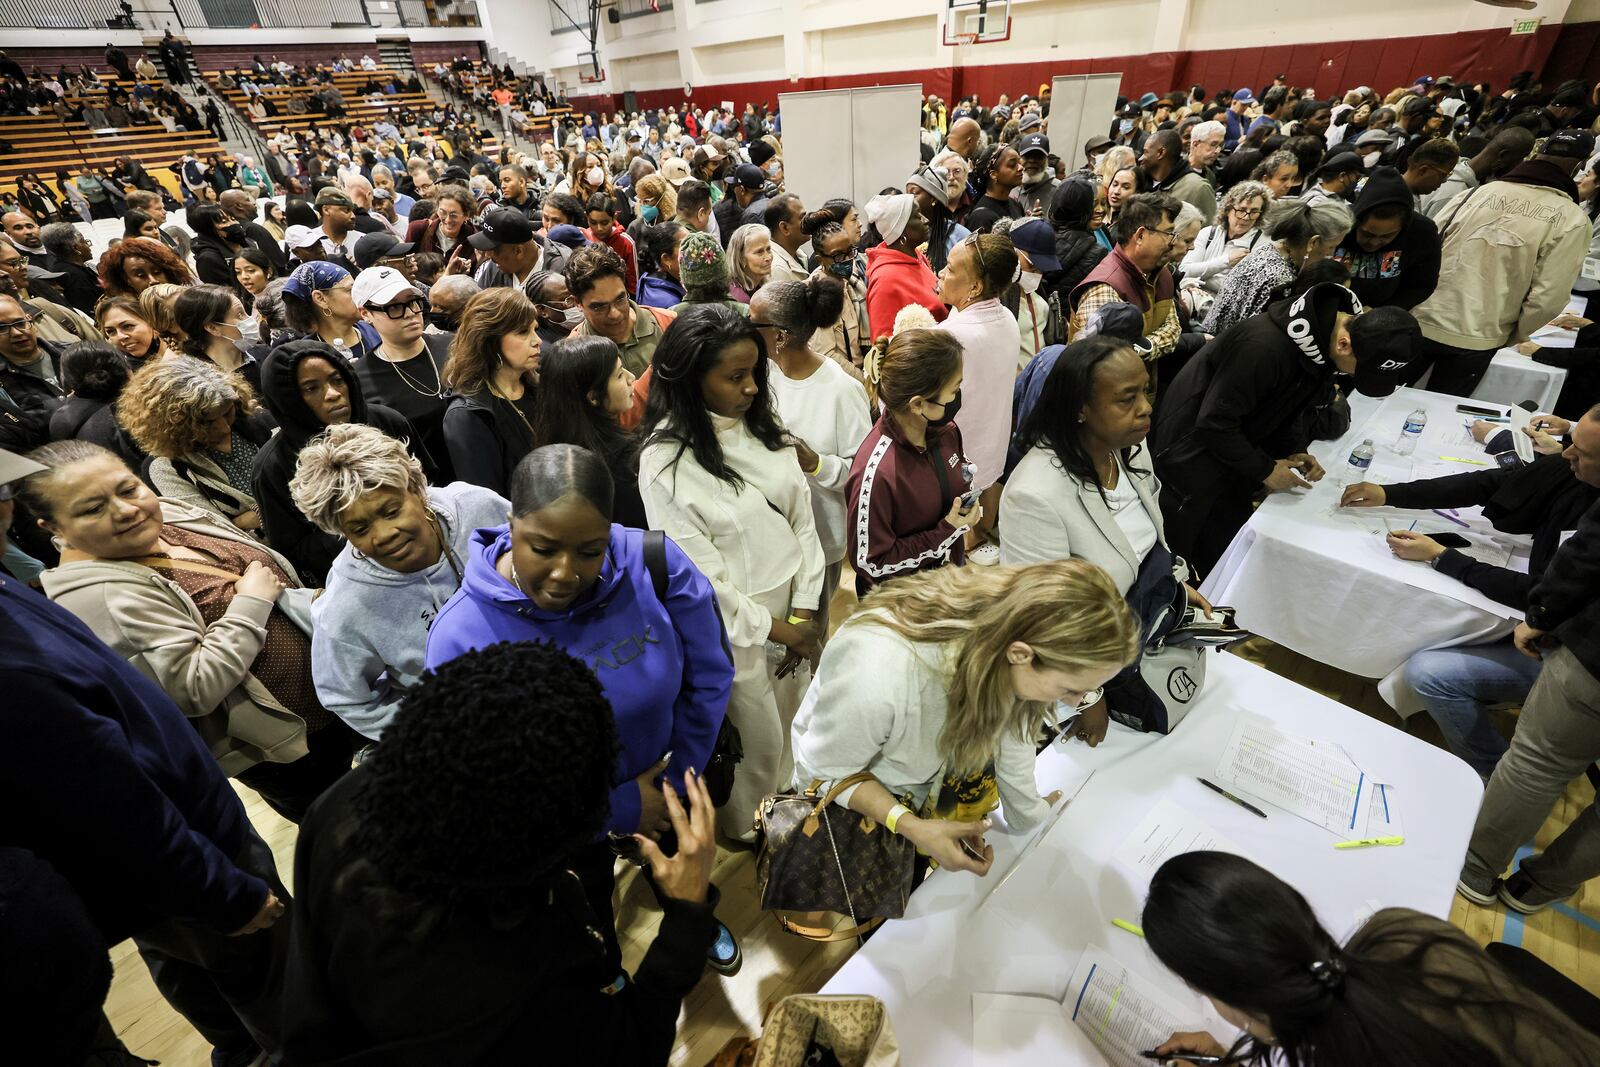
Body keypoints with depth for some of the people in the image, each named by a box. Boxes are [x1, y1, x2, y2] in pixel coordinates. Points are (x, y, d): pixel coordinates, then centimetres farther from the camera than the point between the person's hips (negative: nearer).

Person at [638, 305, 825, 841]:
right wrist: (774, 628, -10)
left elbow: (802, 517, 0)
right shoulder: (666, 461, -20)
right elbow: (698, 572, -17)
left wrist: (804, 610, -5)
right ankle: (747, 837, 45)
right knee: (758, 742, 14)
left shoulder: (761, 424, -3)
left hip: (793, 606, 5)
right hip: (733, 623, -5)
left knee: (791, 722, 21)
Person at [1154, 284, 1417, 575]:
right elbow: (1214, 421, -28)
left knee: (1231, 548, 13)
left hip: (1232, 446, 8)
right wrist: (1265, 469, -18)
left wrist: (1292, 452, -7)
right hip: (1194, 448, -8)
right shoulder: (1266, 345, -33)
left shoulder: (1328, 337, -5)